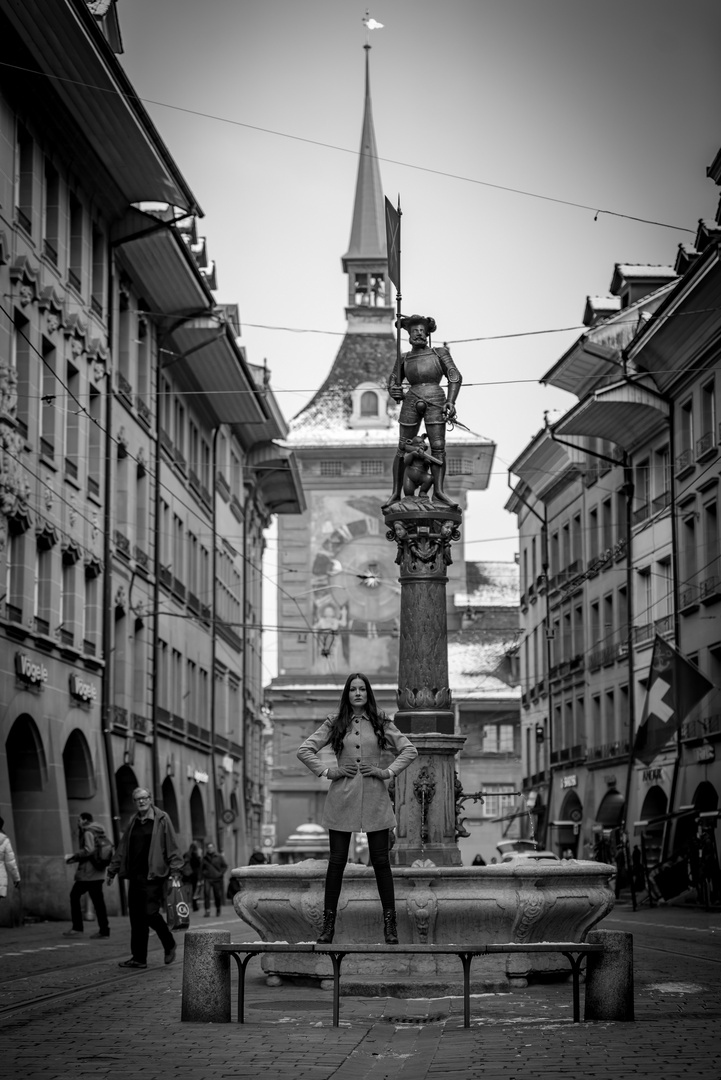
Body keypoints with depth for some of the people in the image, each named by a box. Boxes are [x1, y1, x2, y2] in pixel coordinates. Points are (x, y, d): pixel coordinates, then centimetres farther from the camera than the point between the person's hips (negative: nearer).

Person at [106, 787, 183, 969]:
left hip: (154, 875, -6)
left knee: (150, 913, -13)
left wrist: (175, 871, -11)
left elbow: (172, 846, -4)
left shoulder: (162, 819, -1)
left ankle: (169, 946, 11)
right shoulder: (133, 822, 15)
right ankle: (139, 958, 10)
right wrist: (112, 871, 19)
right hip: (135, 876, 6)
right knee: (136, 917, 4)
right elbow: (122, 848, 20)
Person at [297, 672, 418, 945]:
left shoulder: (381, 723, 6)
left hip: (375, 798, 0)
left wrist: (387, 771, -4)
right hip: (341, 797, 0)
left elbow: (410, 750, 6)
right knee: (337, 861, 2)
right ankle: (328, 925, 8)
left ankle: (389, 924, 5)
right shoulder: (335, 723, 6)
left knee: (380, 861, 0)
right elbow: (305, 750, 6)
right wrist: (327, 771, -3)